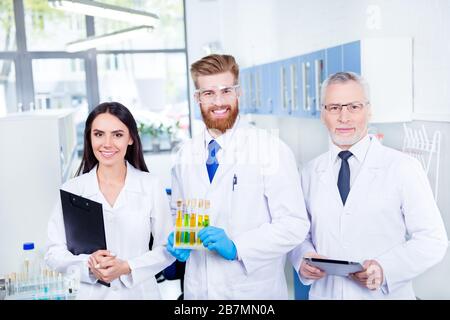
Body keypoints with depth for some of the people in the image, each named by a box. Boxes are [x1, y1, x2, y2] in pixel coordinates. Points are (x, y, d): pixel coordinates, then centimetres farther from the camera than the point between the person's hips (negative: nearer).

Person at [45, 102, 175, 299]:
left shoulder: (151, 186, -7)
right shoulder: (72, 190, -6)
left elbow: (167, 248, -4)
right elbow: (54, 253, -3)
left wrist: (126, 268, -17)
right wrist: (89, 266, -20)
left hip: (140, 291, 0)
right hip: (92, 292, 0)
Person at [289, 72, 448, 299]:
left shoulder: (403, 168, -10)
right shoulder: (310, 173, 0)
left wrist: (386, 269, -23)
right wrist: (303, 258, -13)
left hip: (386, 294, -2)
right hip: (324, 293, 3)